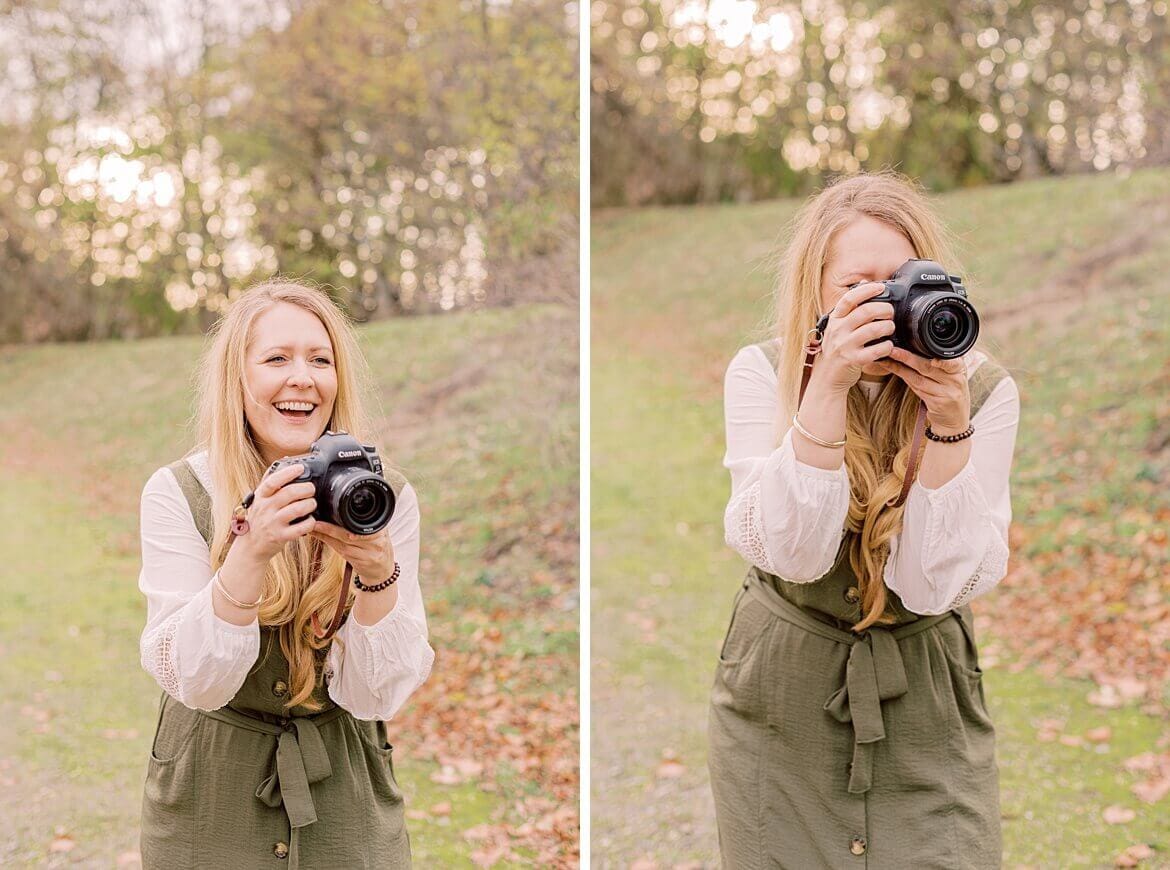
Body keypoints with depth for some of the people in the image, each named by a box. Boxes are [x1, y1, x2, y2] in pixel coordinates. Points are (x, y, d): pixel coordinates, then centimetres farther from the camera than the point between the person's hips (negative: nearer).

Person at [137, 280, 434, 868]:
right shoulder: (177, 493, -12)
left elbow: (377, 696, -13)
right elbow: (194, 682, -19)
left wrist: (378, 571, -29)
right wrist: (251, 552, -32)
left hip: (346, 791, 1)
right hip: (210, 793, -1)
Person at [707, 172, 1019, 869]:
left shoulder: (985, 391, -11)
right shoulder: (762, 374, -11)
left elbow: (936, 585, -18)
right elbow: (790, 553, -25)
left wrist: (949, 422, -27)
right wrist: (829, 387, -32)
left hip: (928, 700, 0)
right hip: (780, 691, 0)